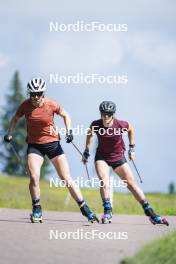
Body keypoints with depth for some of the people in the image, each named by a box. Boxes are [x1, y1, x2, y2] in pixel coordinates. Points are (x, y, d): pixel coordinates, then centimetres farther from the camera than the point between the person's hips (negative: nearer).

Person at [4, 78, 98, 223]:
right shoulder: (25, 106, -7)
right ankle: (37, 210, -2)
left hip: (52, 143, -1)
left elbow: (65, 115, 6)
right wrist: (9, 134, -2)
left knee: (67, 179, -1)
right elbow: (15, 119, 12)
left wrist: (69, 131, -6)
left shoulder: (51, 105, -12)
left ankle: (85, 208, 8)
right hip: (34, 145, 1)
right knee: (34, 177, -20)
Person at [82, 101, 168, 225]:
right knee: (104, 181, -25)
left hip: (118, 157, 0)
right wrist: (86, 151, 11)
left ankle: (151, 214, -2)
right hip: (102, 157, 0)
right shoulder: (96, 125, -17)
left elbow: (131, 129, 4)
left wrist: (132, 148, 9)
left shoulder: (121, 125, -21)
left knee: (131, 183, -4)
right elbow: (90, 133, 7)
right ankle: (107, 211, -18)